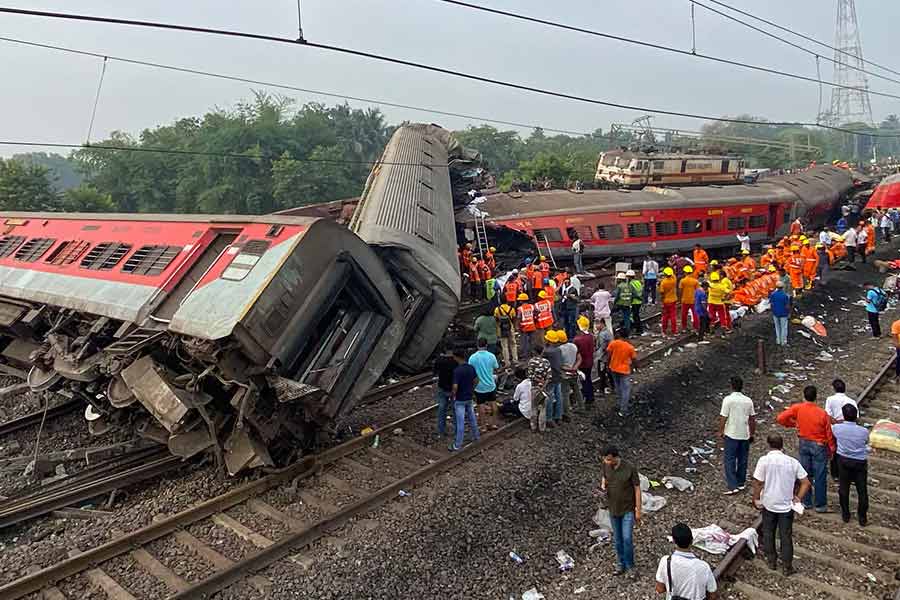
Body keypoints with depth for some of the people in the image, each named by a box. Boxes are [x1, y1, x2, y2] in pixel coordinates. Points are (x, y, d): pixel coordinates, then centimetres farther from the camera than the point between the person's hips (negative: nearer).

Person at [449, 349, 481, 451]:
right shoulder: (471, 367, -1)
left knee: (460, 422, -3)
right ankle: (476, 435, 39)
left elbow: (455, 387, -27)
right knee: (471, 417, 23)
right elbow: (476, 381, 9)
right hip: (469, 398, 7)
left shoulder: (457, 370, -23)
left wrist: (452, 395, -9)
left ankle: (458, 445, 3)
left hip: (460, 400, -7)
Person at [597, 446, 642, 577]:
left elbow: (637, 489, -13)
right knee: (617, 539, 14)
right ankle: (622, 564, 32)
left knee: (627, 538, -7)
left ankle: (630, 566, 14)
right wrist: (603, 486, -13)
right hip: (613, 509, 4)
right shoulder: (605, 465, -11)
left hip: (628, 509, -4)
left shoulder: (630, 468, -23)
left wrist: (638, 510, -11)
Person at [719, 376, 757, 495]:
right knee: (742, 460, 16)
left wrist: (721, 431, 0)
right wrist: (752, 434, 18)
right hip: (745, 435, 5)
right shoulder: (748, 400, 0)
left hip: (731, 435, -4)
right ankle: (741, 483, 26)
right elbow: (752, 419, 6)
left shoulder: (728, 399, -14)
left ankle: (733, 486, -4)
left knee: (730, 460, 1)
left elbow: (723, 417, -14)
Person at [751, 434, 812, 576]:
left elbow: (757, 483, -17)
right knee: (786, 536, 11)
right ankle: (787, 566, 18)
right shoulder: (792, 461, -6)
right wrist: (798, 497, 5)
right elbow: (806, 483, -5)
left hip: (768, 504, -1)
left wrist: (756, 499, -3)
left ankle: (771, 560, 27)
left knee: (768, 533, 17)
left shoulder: (764, 460, -15)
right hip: (786, 505, 1)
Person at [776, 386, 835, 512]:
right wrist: (832, 449, 5)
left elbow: (781, 418, -14)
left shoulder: (797, 408, -13)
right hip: (819, 446, -2)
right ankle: (820, 505, 17)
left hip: (804, 444, 3)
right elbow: (829, 433, -10)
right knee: (820, 476, 8)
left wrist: (792, 423, 5)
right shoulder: (822, 413, -18)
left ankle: (806, 502, 23)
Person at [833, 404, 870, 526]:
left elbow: (833, 436, 6)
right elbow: (866, 442, 2)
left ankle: (845, 515, 25)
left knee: (843, 488, 15)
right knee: (862, 490, 13)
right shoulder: (864, 431, -19)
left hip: (844, 461, 1)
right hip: (860, 462, -1)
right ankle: (863, 518, 22)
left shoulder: (837, 428, -17)